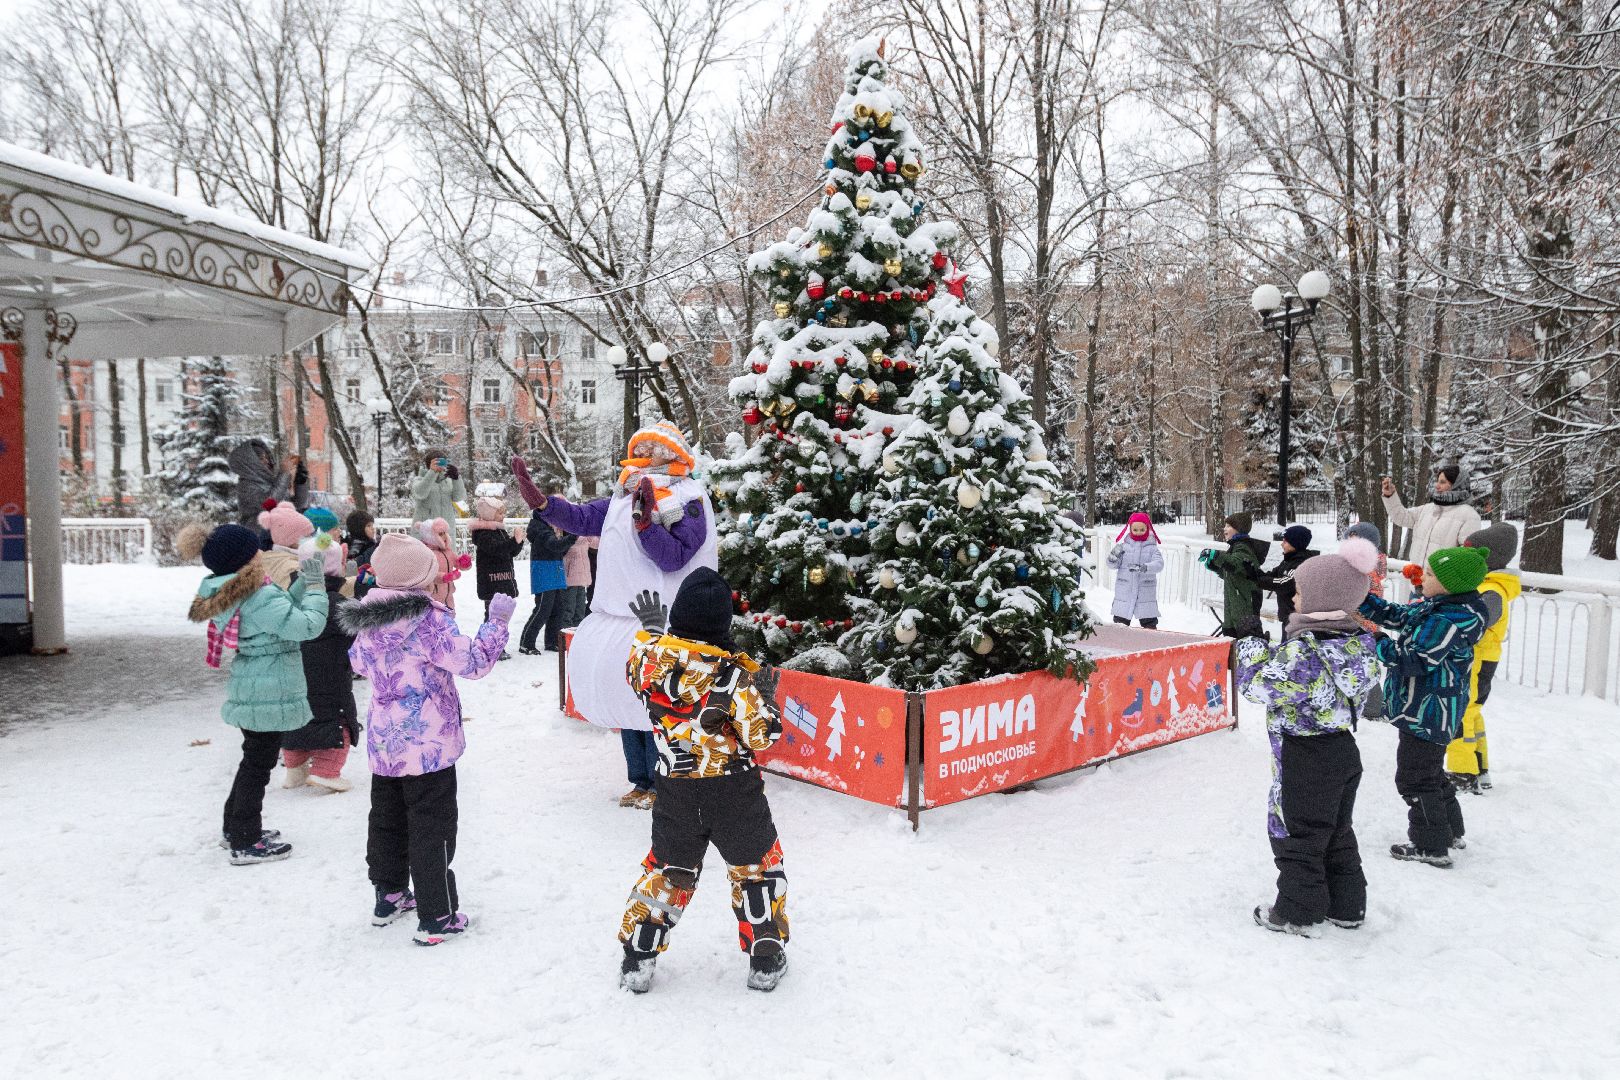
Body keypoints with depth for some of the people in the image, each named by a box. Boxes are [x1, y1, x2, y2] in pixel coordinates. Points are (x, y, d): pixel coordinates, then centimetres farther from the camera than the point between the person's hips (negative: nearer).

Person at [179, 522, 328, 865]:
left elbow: (282, 610, 14)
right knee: (258, 764, 0)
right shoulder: (259, 597, -23)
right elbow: (307, 625, -24)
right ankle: (245, 844, 10)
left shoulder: (229, 593, 8)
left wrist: (304, 581, 6)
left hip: (250, 691, 10)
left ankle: (235, 829, 35)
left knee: (254, 758, 23)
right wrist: (315, 585, -13)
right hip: (267, 694, -10)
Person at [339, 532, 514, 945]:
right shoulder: (430, 618, -19)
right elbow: (473, 662, -19)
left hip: (384, 741, 7)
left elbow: (359, 662, 20)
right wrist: (497, 621, -11)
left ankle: (389, 896, 35)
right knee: (432, 826, 1)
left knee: (387, 819, 21)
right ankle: (437, 917, 7)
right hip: (429, 742, -7)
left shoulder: (368, 619, 2)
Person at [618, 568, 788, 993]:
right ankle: (766, 961, 24)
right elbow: (762, 736, -16)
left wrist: (650, 626, 30)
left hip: (675, 789, 4)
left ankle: (637, 961, 26)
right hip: (734, 790, -3)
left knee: (666, 869, 20)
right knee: (757, 867, 16)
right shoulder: (735, 674, -20)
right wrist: (766, 696, 1)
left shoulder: (650, 653, -10)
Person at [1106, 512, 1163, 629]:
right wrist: (1113, 557, -22)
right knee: (1120, 620, 8)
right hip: (1124, 591, 1)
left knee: (1149, 623, 6)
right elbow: (1113, 565, 2)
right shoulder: (1124, 546, 3)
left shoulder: (1152, 548, -1)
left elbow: (1159, 564, -16)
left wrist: (1144, 567, -35)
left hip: (1145, 592, -1)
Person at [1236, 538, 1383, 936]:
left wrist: (1251, 644, -7)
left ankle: (1296, 913, 18)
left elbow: (1257, 684, -21)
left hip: (1303, 759, -8)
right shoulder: (1360, 643, -1)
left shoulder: (1302, 653, -28)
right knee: (1338, 832, 22)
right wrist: (1276, 649, 7)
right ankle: (1347, 906, 33)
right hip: (1343, 751, 8)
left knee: (1298, 835, 7)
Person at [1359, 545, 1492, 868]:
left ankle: (1432, 847, 13)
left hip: (1428, 713, -11)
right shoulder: (1436, 606, 4)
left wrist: (1375, 642, -22)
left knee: (1415, 779, 1)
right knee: (1430, 772, 26)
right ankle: (1451, 831, 41)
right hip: (1428, 710, 11)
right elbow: (1397, 615, 11)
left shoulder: (1448, 620, -27)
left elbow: (1416, 659, -28)